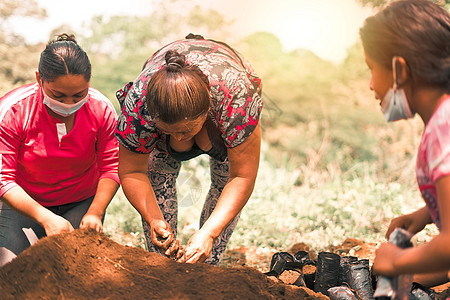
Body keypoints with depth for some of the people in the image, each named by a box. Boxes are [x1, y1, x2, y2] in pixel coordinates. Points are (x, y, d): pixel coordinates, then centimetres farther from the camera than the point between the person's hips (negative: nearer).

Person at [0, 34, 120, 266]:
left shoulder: (101, 109, -16)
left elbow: (112, 168, -9)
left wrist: (95, 213, -25)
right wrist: (46, 218, -33)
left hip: (82, 203, 2)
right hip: (22, 203, -1)